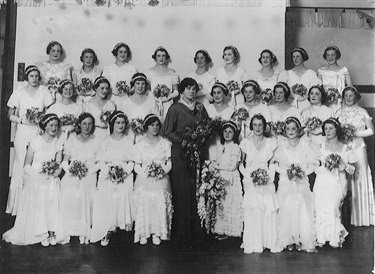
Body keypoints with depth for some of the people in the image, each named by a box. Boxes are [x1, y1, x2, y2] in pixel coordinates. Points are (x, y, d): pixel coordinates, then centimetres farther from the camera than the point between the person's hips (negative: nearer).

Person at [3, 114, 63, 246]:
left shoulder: (58, 145, 7)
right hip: (35, 179, -2)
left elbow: (58, 167, 8)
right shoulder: (35, 142, -2)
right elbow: (26, 166, -1)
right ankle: (41, 234, -15)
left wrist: (54, 171, -14)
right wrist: (38, 174, -16)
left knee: (52, 195, -25)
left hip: (51, 180, 2)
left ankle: (51, 231, -19)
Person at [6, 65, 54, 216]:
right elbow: (10, 115, 6)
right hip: (23, 133, 0)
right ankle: (18, 205, 9)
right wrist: (22, 120, -11)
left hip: (39, 133, 0)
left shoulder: (44, 91, 5)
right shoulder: (19, 92, 3)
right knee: (22, 166, -1)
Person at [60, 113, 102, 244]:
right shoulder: (71, 139, 16)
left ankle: (84, 232, -23)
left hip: (89, 175, -1)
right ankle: (67, 232, -23)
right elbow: (64, 161, 13)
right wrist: (69, 169, -7)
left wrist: (88, 171, -11)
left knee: (84, 193, -32)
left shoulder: (97, 141, 11)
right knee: (67, 193, -29)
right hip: (71, 175, 2)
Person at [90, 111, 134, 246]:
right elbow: (100, 161, 6)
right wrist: (109, 171, -12)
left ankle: (122, 225, -18)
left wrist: (123, 171, -12)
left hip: (125, 176, 0)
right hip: (107, 176, 0)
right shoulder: (106, 142, 12)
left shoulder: (129, 141, 11)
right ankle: (106, 231, -19)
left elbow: (132, 162, 5)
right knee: (105, 196, -26)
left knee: (124, 193, -30)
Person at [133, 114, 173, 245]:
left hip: (161, 181, 1)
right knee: (144, 208, -5)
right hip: (144, 181, -1)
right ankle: (143, 233, 9)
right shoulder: (139, 145, 5)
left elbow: (169, 163, 7)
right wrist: (146, 173, -15)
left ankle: (157, 234, 8)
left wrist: (162, 172, -13)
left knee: (160, 207, -5)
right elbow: (136, 166, 2)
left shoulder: (165, 143, 8)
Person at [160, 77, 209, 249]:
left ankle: (196, 230, 13)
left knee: (196, 191, 3)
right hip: (181, 153, -4)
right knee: (182, 192, -3)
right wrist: (182, 141, -15)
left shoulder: (200, 108, 14)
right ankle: (181, 234, 4)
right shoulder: (176, 108, -2)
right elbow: (166, 131, -6)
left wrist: (201, 113, -2)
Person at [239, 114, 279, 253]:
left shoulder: (270, 143, 6)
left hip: (267, 183, 1)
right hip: (250, 183, 0)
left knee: (269, 214, -6)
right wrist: (251, 177, -7)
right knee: (251, 215, -7)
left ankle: (270, 243, 5)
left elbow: (273, 164, 8)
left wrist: (268, 177, -8)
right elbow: (242, 165, 7)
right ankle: (252, 245, 3)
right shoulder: (245, 143, 5)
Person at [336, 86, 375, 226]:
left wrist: (356, 133, -9)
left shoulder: (362, 112, 5)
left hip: (358, 148, -1)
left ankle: (361, 217, 7)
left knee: (359, 179, -2)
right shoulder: (339, 112, 11)